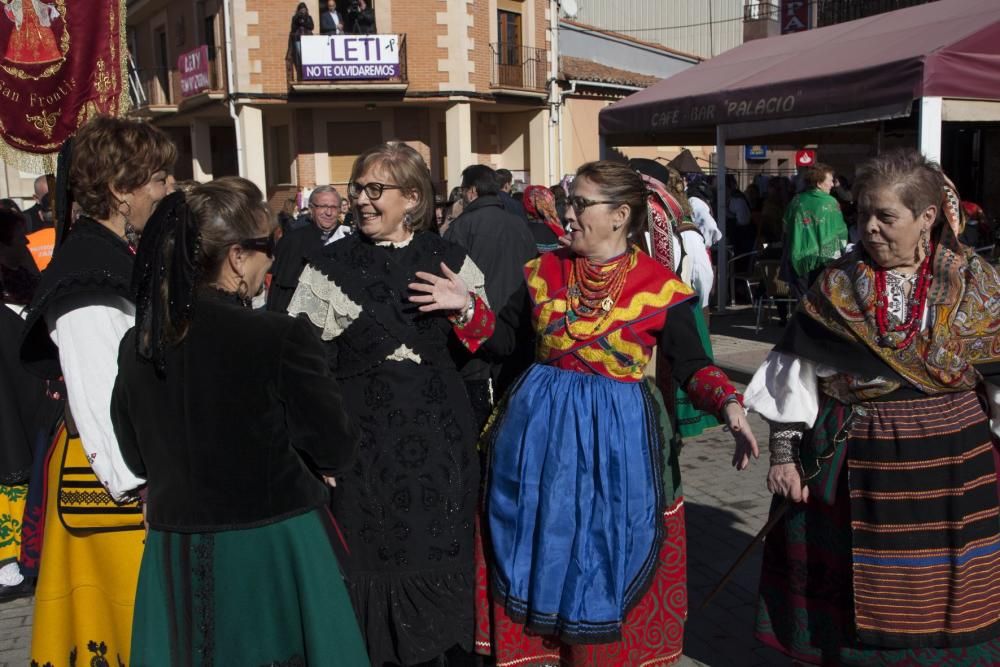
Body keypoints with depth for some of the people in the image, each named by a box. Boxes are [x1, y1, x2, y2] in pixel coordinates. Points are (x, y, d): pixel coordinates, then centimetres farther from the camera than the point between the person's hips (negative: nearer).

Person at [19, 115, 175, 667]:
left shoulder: (130, 255, 11)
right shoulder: (86, 275, -18)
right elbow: (97, 397, -21)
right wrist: (137, 485, -19)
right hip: (110, 473, -9)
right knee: (136, 611, 1)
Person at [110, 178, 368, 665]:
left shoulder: (137, 344, -4)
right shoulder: (281, 339, -20)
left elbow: (137, 458, 9)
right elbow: (337, 451, -10)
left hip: (176, 556, 5)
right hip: (272, 552, -4)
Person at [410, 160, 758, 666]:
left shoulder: (659, 287, -8)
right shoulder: (545, 271, 2)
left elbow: (693, 366, -6)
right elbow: (506, 339, 8)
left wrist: (729, 406, -22)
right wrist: (467, 308, -7)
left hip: (616, 437, -3)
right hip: (540, 430, 3)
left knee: (605, 562, 9)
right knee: (542, 551, 13)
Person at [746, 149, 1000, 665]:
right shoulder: (836, 287, -2)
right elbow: (794, 373, -1)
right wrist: (783, 453, -3)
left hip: (949, 459, 0)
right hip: (852, 459, 1)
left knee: (940, 592, 10)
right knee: (857, 583, 11)